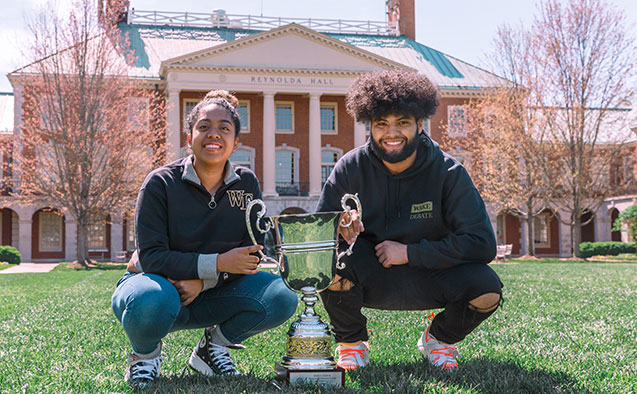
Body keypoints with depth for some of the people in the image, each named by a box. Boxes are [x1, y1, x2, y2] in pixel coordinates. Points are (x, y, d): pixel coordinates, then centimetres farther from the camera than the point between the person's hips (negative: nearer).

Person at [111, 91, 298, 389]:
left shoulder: (246, 184, -3)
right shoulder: (161, 183, -14)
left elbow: (251, 253, -5)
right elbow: (151, 257, -19)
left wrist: (203, 280, -22)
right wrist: (218, 263, -29)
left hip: (210, 293, 4)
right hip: (160, 284, -3)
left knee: (282, 298, -20)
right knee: (151, 302, -40)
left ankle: (214, 347, 6)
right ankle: (145, 353, -2)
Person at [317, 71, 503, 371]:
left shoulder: (448, 172, -13)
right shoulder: (351, 168, -10)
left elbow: (481, 243, -17)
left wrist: (410, 252, -22)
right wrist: (338, 227, -34)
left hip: (428, 277, 0)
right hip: (370, 280, 0)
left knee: (486, 290, -27)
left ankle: (440, 338, 10)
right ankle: (352, 343, -1)